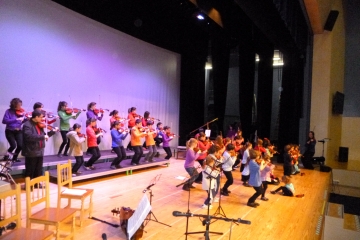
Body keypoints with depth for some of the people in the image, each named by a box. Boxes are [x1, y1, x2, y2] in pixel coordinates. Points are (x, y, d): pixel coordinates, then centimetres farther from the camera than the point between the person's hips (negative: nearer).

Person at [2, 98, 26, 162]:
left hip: (18, 131, 3)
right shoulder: (8, 111, -9)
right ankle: (6, 155, 17)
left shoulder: (21, 112, 2)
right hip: (10, 131, -3)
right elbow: (4, 121, -21)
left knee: (20, 145, -9)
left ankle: (14, 157, 17)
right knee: (13, 145, -15)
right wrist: (16, 119, -26)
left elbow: (23, 121, 1)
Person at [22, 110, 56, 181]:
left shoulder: (39, 125, 10)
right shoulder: (27, 125, -15)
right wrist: (43, 136, -30)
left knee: (38, 171, 17)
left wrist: (53, 131, 8)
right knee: (30, 171, 5)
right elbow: (29, 136, -31)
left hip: (39, 151, 8)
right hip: (31, 152, -8)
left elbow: (44, 136, 19)